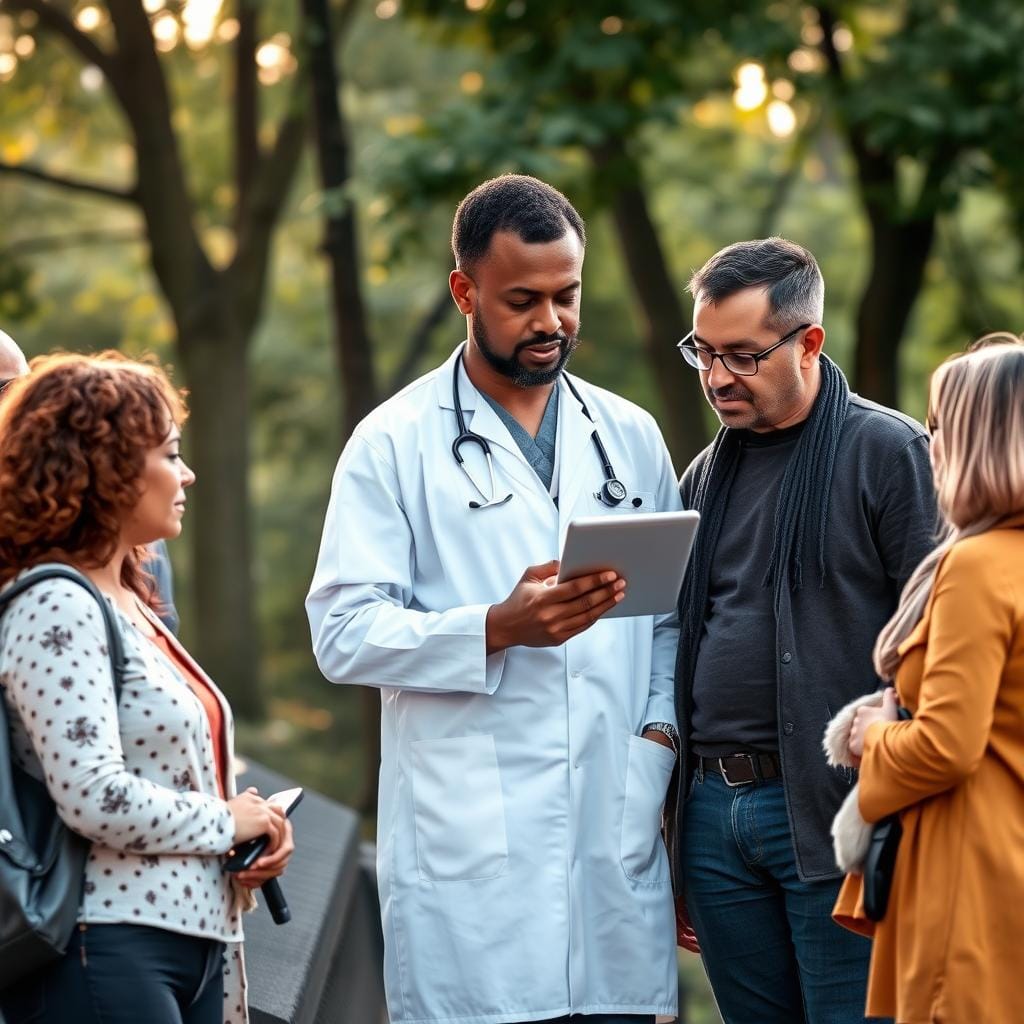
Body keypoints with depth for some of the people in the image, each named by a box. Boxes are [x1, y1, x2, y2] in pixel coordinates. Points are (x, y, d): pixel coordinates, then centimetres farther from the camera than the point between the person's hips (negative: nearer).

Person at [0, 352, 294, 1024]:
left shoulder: (130, 604, 18)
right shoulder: (55, 609, -12)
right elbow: (95, 799, -22)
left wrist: (255, 831, 6)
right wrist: (225, 823, -8)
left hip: (195, 943, 9)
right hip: (107, 951, -9)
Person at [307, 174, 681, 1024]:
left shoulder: (630, 437, 16)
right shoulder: (395, 444, 2)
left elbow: (672, 616, 18)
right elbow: (344, 634, -5)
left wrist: (659, 728, 0)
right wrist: (499, 629, -17)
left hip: (616, 839, 4)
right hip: (471, 852, -4)